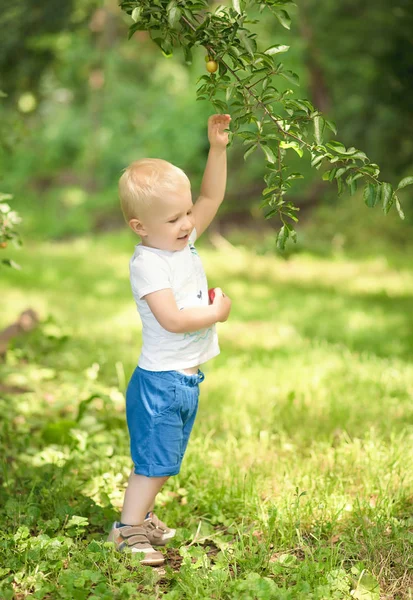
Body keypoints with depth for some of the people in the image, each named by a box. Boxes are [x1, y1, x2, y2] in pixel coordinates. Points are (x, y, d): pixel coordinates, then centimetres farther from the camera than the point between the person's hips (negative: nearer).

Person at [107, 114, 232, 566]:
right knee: (155, 460, -4)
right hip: (159, 381, -8)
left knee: (164, 460, 17)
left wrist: (217, 148, -2)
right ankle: (127, 529, 6)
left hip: (186, 379, 8)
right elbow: (172, 319, -27)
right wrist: (216, 312, -15)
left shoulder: (184, 241, 5)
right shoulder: (147, 264, -20)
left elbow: (212, 196, 9)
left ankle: (141, 513, 31)